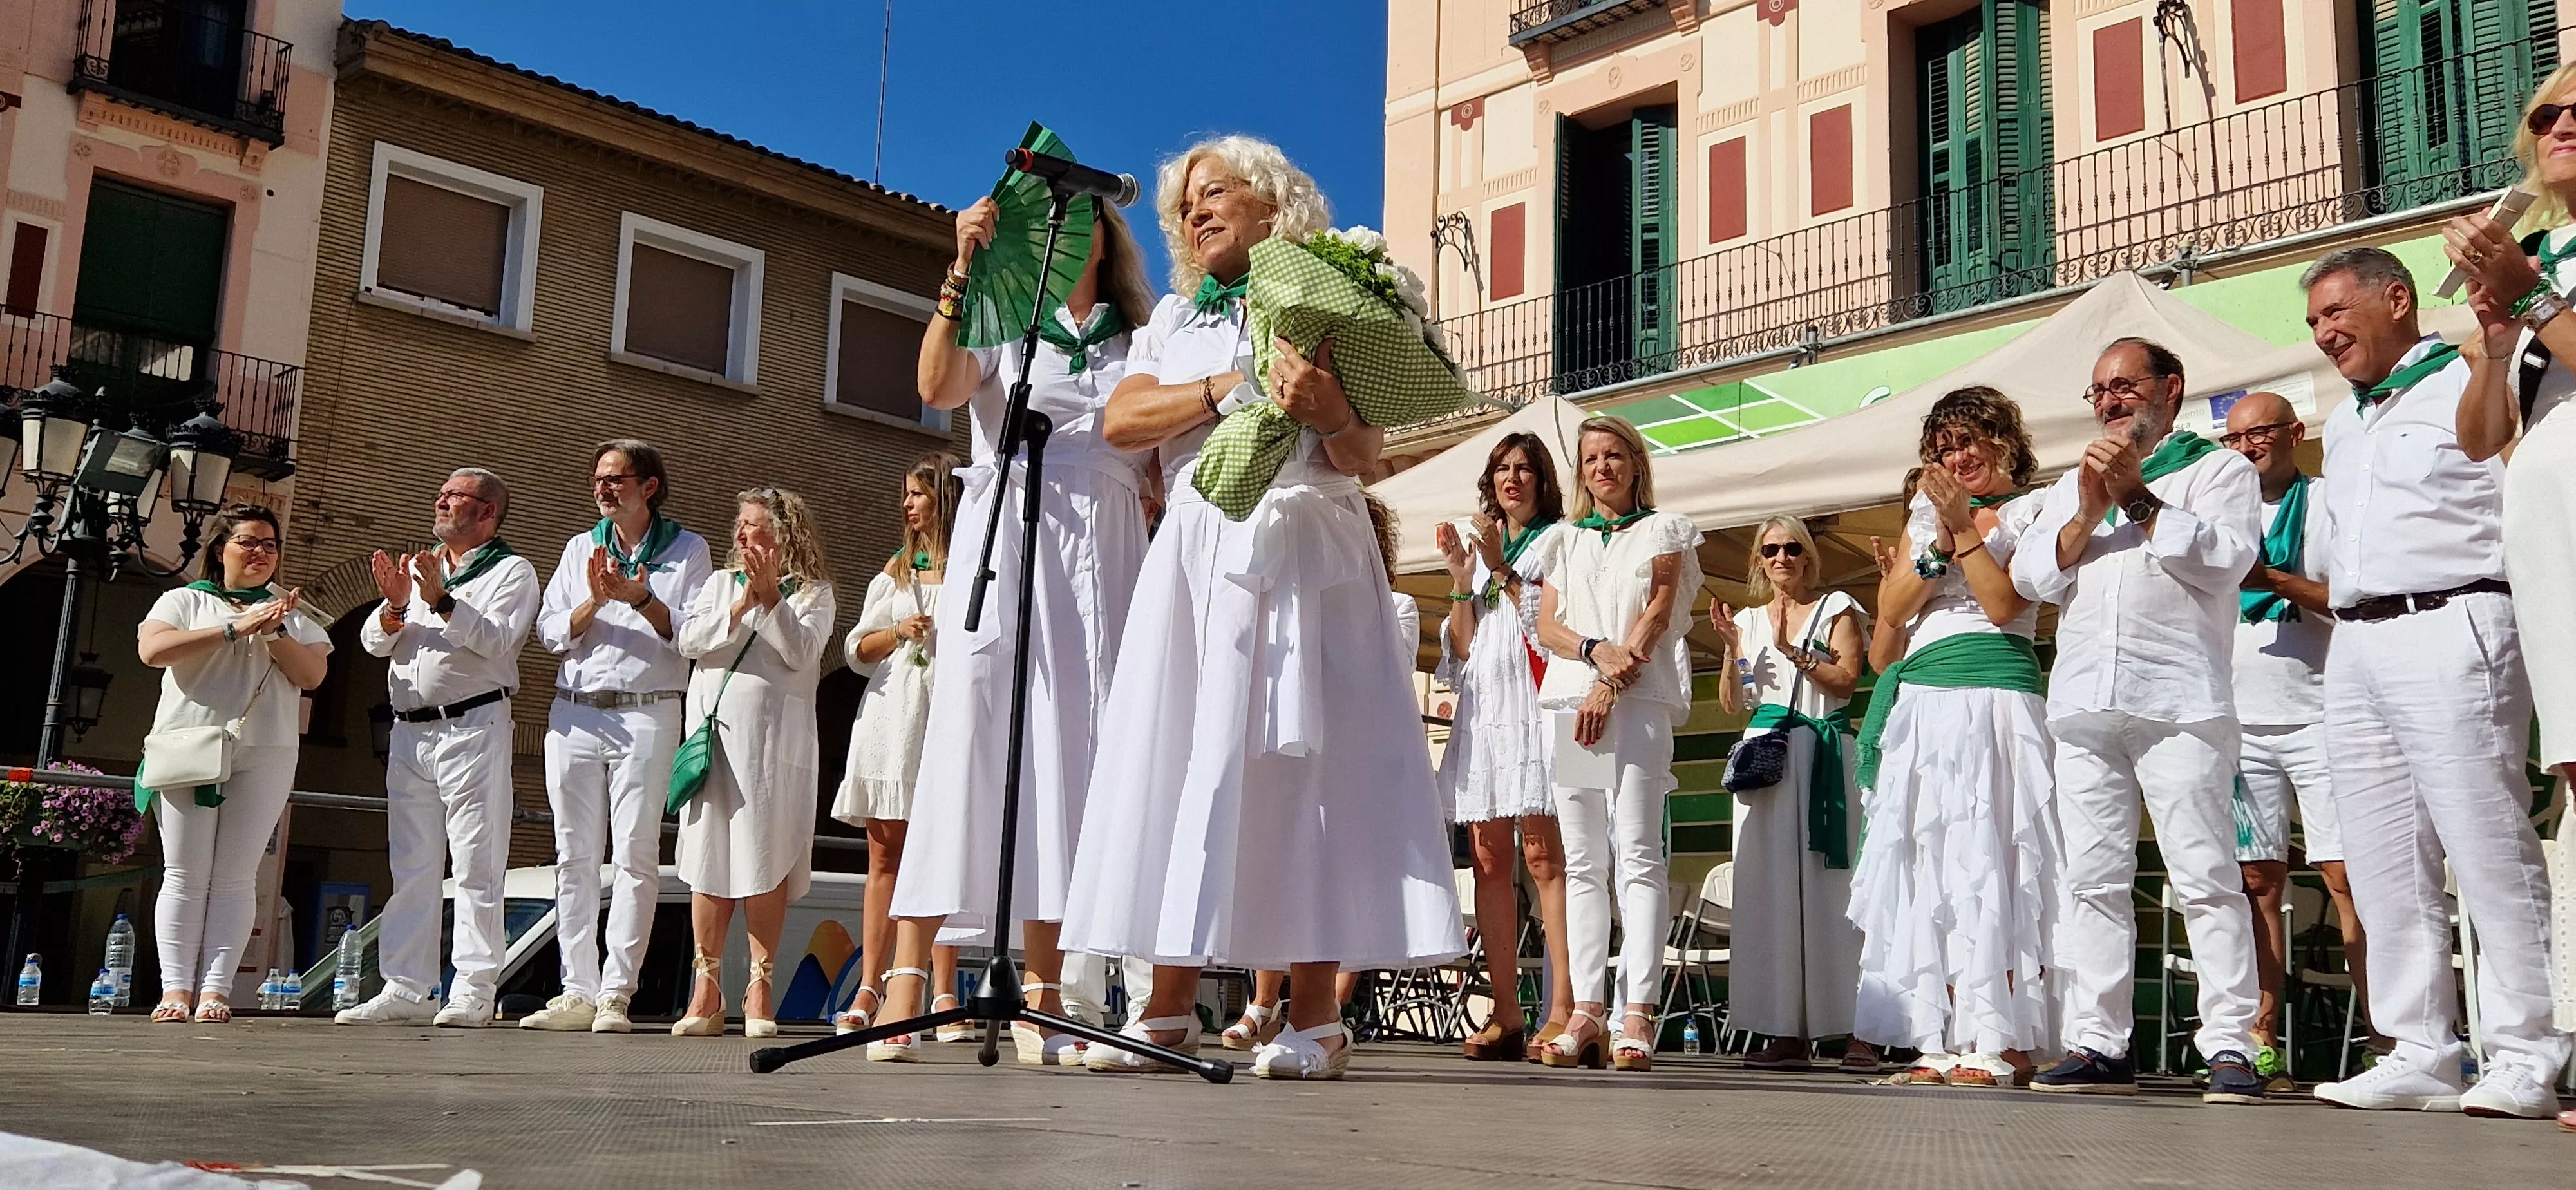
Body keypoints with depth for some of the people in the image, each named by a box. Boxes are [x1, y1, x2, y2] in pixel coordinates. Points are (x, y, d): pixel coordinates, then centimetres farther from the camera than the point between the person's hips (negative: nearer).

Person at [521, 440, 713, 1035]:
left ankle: (616, 994, -5)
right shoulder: (581, 549, 17)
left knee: (635, 856, -7)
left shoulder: (687, 550, 7)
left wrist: (642, 598, -14)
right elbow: (551, 634, 8)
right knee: (574, 856, 2)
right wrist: (596, 600, -8)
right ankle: (577, 992, 6)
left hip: (647, 713, -4)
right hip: (574, 712, 4)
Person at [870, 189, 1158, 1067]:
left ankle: (1041, 997, 0)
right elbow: (938, 388, -6)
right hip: (1004, 539, -2)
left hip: (1105, 556, 2)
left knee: (1070, 758, -2)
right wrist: (963, 270, -14)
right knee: (968, 747, -12)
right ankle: (905, 983, -14)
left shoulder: (1140, 349, 19)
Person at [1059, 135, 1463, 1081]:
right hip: (1195, 550, 4)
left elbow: (1363, 455, 1)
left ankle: (1313, 1018, -7)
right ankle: (1170, 1009, 0)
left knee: (1295, 763, -9)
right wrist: (1231, 388, -6)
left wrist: (1326, 408, -20)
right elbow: (1121, 420, 4)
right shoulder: (1173, 319, 21)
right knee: (1174, 759, -3)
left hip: (1302, 549, -4)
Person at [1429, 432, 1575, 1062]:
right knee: (1490, 859, -1)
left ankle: (1563, 1008, -17)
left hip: (1533, 700, -5)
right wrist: (1462, 582, 3)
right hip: (1482, 705, 5)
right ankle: (1505, 1015, -2)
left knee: (1542, 855, -14)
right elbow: (1459, 647, 17)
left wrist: (1502, 570, -6)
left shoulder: (1559, 539, 10)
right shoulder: (1479, 544, 24)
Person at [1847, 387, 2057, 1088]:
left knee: (1988, 863, -10)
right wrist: (1941, 543, -2)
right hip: (1922, 702, 5)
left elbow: (2002, 603, -7)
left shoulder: (2029, 511, 7)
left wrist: (1965, 528, -8)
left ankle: (2003, 1044, -9)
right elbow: (1891, 610, 10)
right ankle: (1947, 1043, 1)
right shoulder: (1925, 511, 21)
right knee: (1926, 869, 0)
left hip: (1994, 695, -5)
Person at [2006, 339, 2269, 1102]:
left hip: (2179, 699, -5)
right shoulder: (2069, 486, 25)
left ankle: (2230, 1046, -8)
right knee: (2093, 879, 3)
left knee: (2205, 876, -10)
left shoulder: (2220, 469, 11)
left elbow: (2227, 558, -6)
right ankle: (2098, 1046, 5)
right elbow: (2032, 577, 12)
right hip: (2084, 702, 5)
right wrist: (2090, 512, -1)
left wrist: (2139, 498, -5)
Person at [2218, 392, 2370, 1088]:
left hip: (2318, 720, -4)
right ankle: (2262, 1043, 3)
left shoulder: (2329, 506, 5)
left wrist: (2276, 580, -14)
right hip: (2240, 726, 4)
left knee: (2347, 876, -10)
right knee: (2257, 882, 2)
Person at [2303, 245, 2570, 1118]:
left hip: (2447, 628, -8)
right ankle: (2422, 1054, 12)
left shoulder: (2469, 382, 0)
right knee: (2386, 868, 6)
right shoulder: (2343, 423, 25)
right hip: (2356, 646, 8)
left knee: (2489, 851, -8)